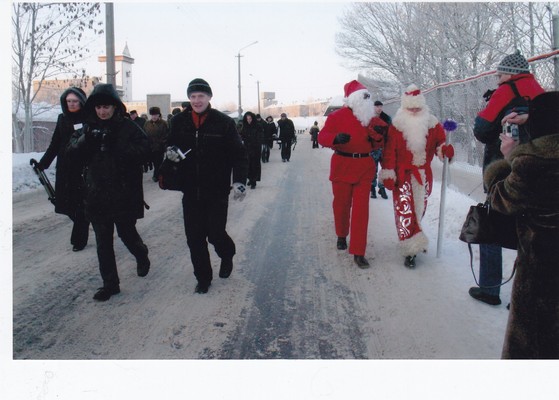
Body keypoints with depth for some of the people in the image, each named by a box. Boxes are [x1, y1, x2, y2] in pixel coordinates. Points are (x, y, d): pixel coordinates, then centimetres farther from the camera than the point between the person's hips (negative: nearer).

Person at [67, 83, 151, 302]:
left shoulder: (129, 128, -5)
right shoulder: (87, 128, 8)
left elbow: (144, 151, -16)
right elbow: (72, 151, -1)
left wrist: (117, 145, -26)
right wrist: (85, 140, -21)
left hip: (124, 195, -4)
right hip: (96, 195, 4)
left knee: (127, 234, 9)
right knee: (103, 241, 7)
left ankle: (142, 257, 42)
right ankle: (110, 283, 18)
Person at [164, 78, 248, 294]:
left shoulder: (223, 122, -8)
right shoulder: (179, 121, 1)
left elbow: (239, 153, -7)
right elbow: (171, 144, 17)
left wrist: (239, 181, -18)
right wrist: (171, 152, -7)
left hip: (217, 191, -3)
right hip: (191, 191, 3)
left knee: (215, 234, 2)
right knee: (194, 238, 6)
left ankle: (227, 255, 37)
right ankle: (203, 278, 25)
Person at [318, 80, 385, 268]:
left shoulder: (370, 117, 9)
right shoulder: (337, 116, -6)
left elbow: (375, 145, 15)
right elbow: (322, 137, -12)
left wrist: (377, 138, -8)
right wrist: (336, 138, -32)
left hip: (365, 167, 3)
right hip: (342, 165, -2)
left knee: (361, 208, -4)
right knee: (342, 204, 11)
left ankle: (358, 252, -3)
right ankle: (342, 235, 41)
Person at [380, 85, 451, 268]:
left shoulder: (433, 124, 2)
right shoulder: (396, 126, -6)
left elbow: (440, 143, 4)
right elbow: (390, 150, -8)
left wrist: (444, 149, -20)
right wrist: (388, 173, -12)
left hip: (424, 174, 4)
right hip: (403, 175, -4)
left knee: (419, 208, 14)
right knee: (405, 210, -9)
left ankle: (415, 241, 32)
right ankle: (410, 250, -7)